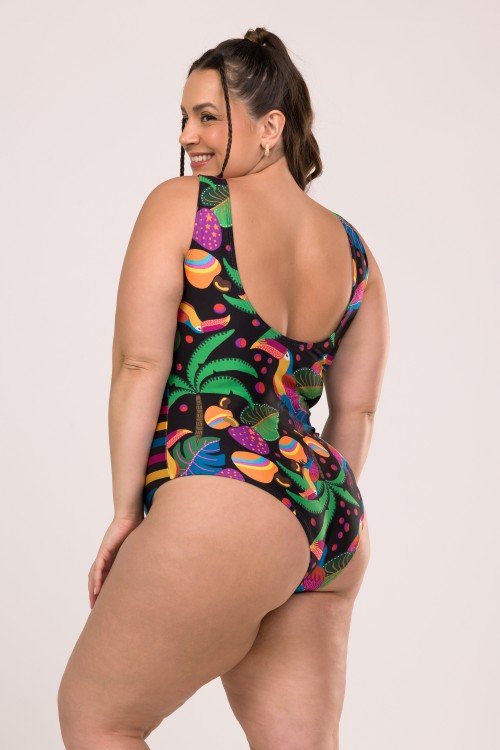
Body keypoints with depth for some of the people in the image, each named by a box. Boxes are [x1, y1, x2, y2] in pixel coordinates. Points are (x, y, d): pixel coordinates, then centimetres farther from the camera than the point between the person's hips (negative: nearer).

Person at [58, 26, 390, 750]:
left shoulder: (181, 205, 0)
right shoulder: (354, 251, 16)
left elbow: (140, 364, -6)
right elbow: (356, 410, 17)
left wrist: (126, 509, -2)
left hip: (221, 503, -7)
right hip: (334, 529, 7)